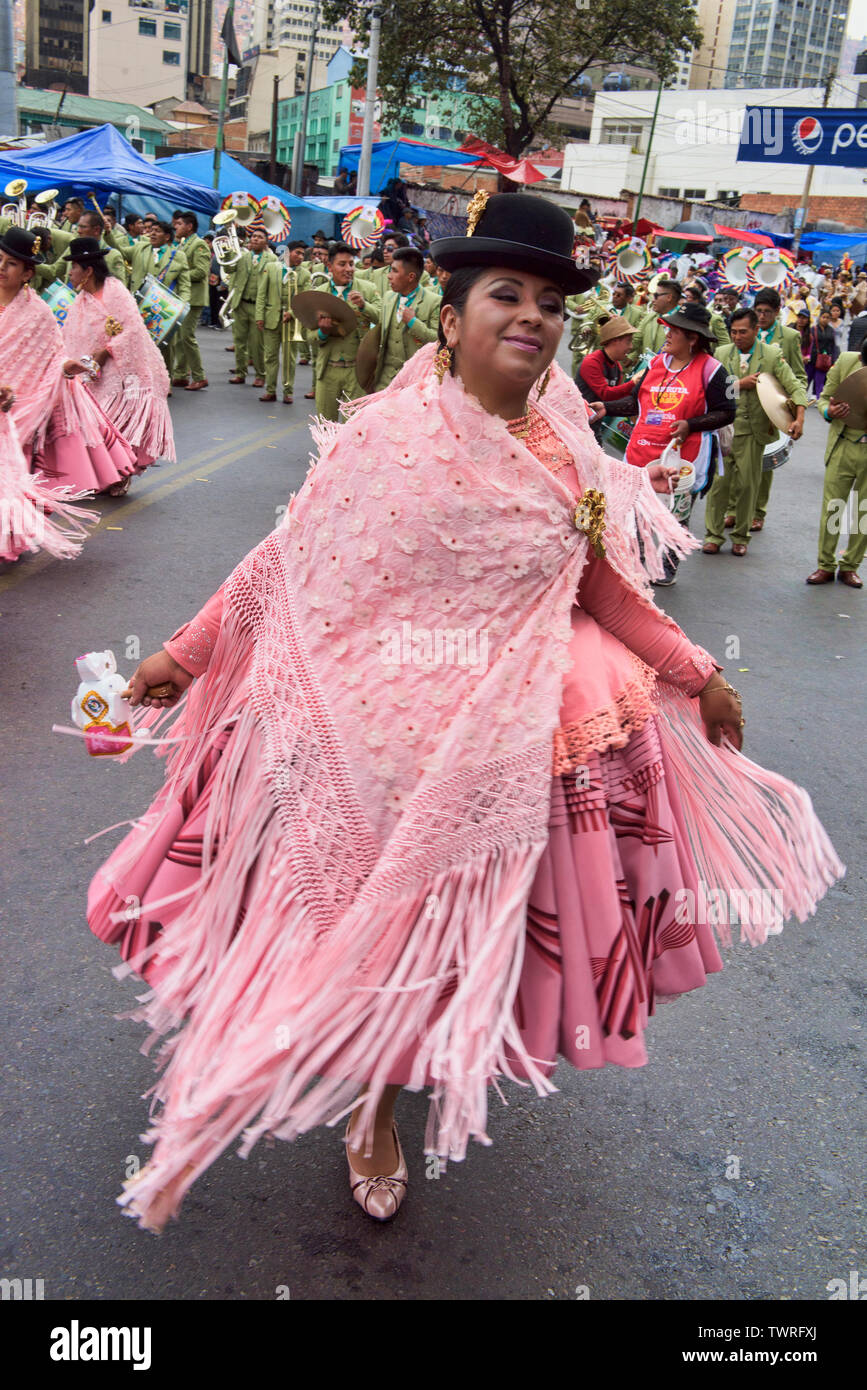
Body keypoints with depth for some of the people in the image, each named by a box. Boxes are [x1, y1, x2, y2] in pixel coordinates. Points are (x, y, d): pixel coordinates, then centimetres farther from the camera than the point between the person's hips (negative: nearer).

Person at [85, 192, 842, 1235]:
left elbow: (610, 591, 14)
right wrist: (187, 652, -2)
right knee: (376, 914, 9)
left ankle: (432, 1066, 42)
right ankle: (372, 1103, 37)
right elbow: (286, 563, -4)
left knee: (474, 920, 14)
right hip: (380, 729, -3)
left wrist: (697, 676, 16)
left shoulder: (570, 464, 4)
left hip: (512, 740, 4)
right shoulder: (384, 434, -9)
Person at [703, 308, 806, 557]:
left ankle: (741, 536, 16)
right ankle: (714, 534, 11)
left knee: (747, 485, 3)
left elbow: (795, 387, -1)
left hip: (753, 430, -1)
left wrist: (799, 419, -15)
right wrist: (740, 384, -12)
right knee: (718, 481, 0)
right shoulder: (721, 354, 8)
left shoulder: (772, 355, 2)